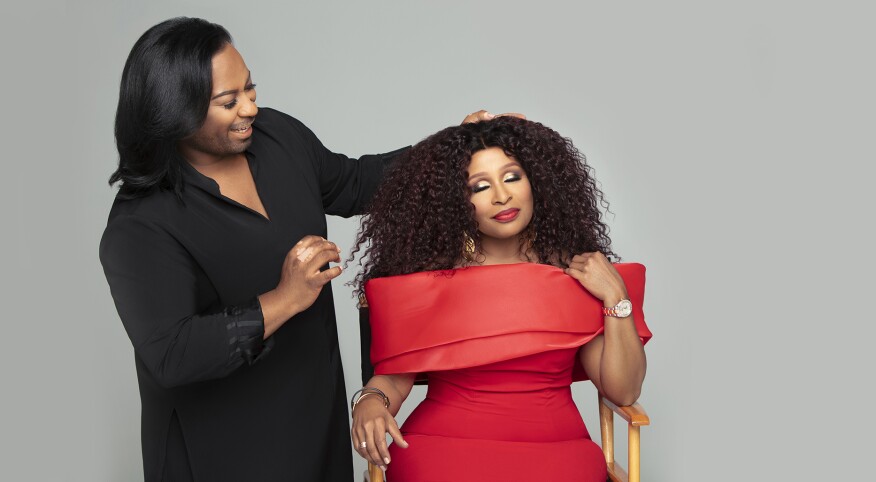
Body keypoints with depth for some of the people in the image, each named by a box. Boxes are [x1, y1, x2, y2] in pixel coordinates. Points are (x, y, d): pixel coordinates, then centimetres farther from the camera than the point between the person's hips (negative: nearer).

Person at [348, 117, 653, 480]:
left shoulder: (576, 272, 4)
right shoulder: (428, 275, 2)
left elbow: (622, 391, 2)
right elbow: (396, 373, 0)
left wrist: (616, 297, -7)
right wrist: (370, 402, -21)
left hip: (554, 450, 1)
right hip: (444, 447, 0)